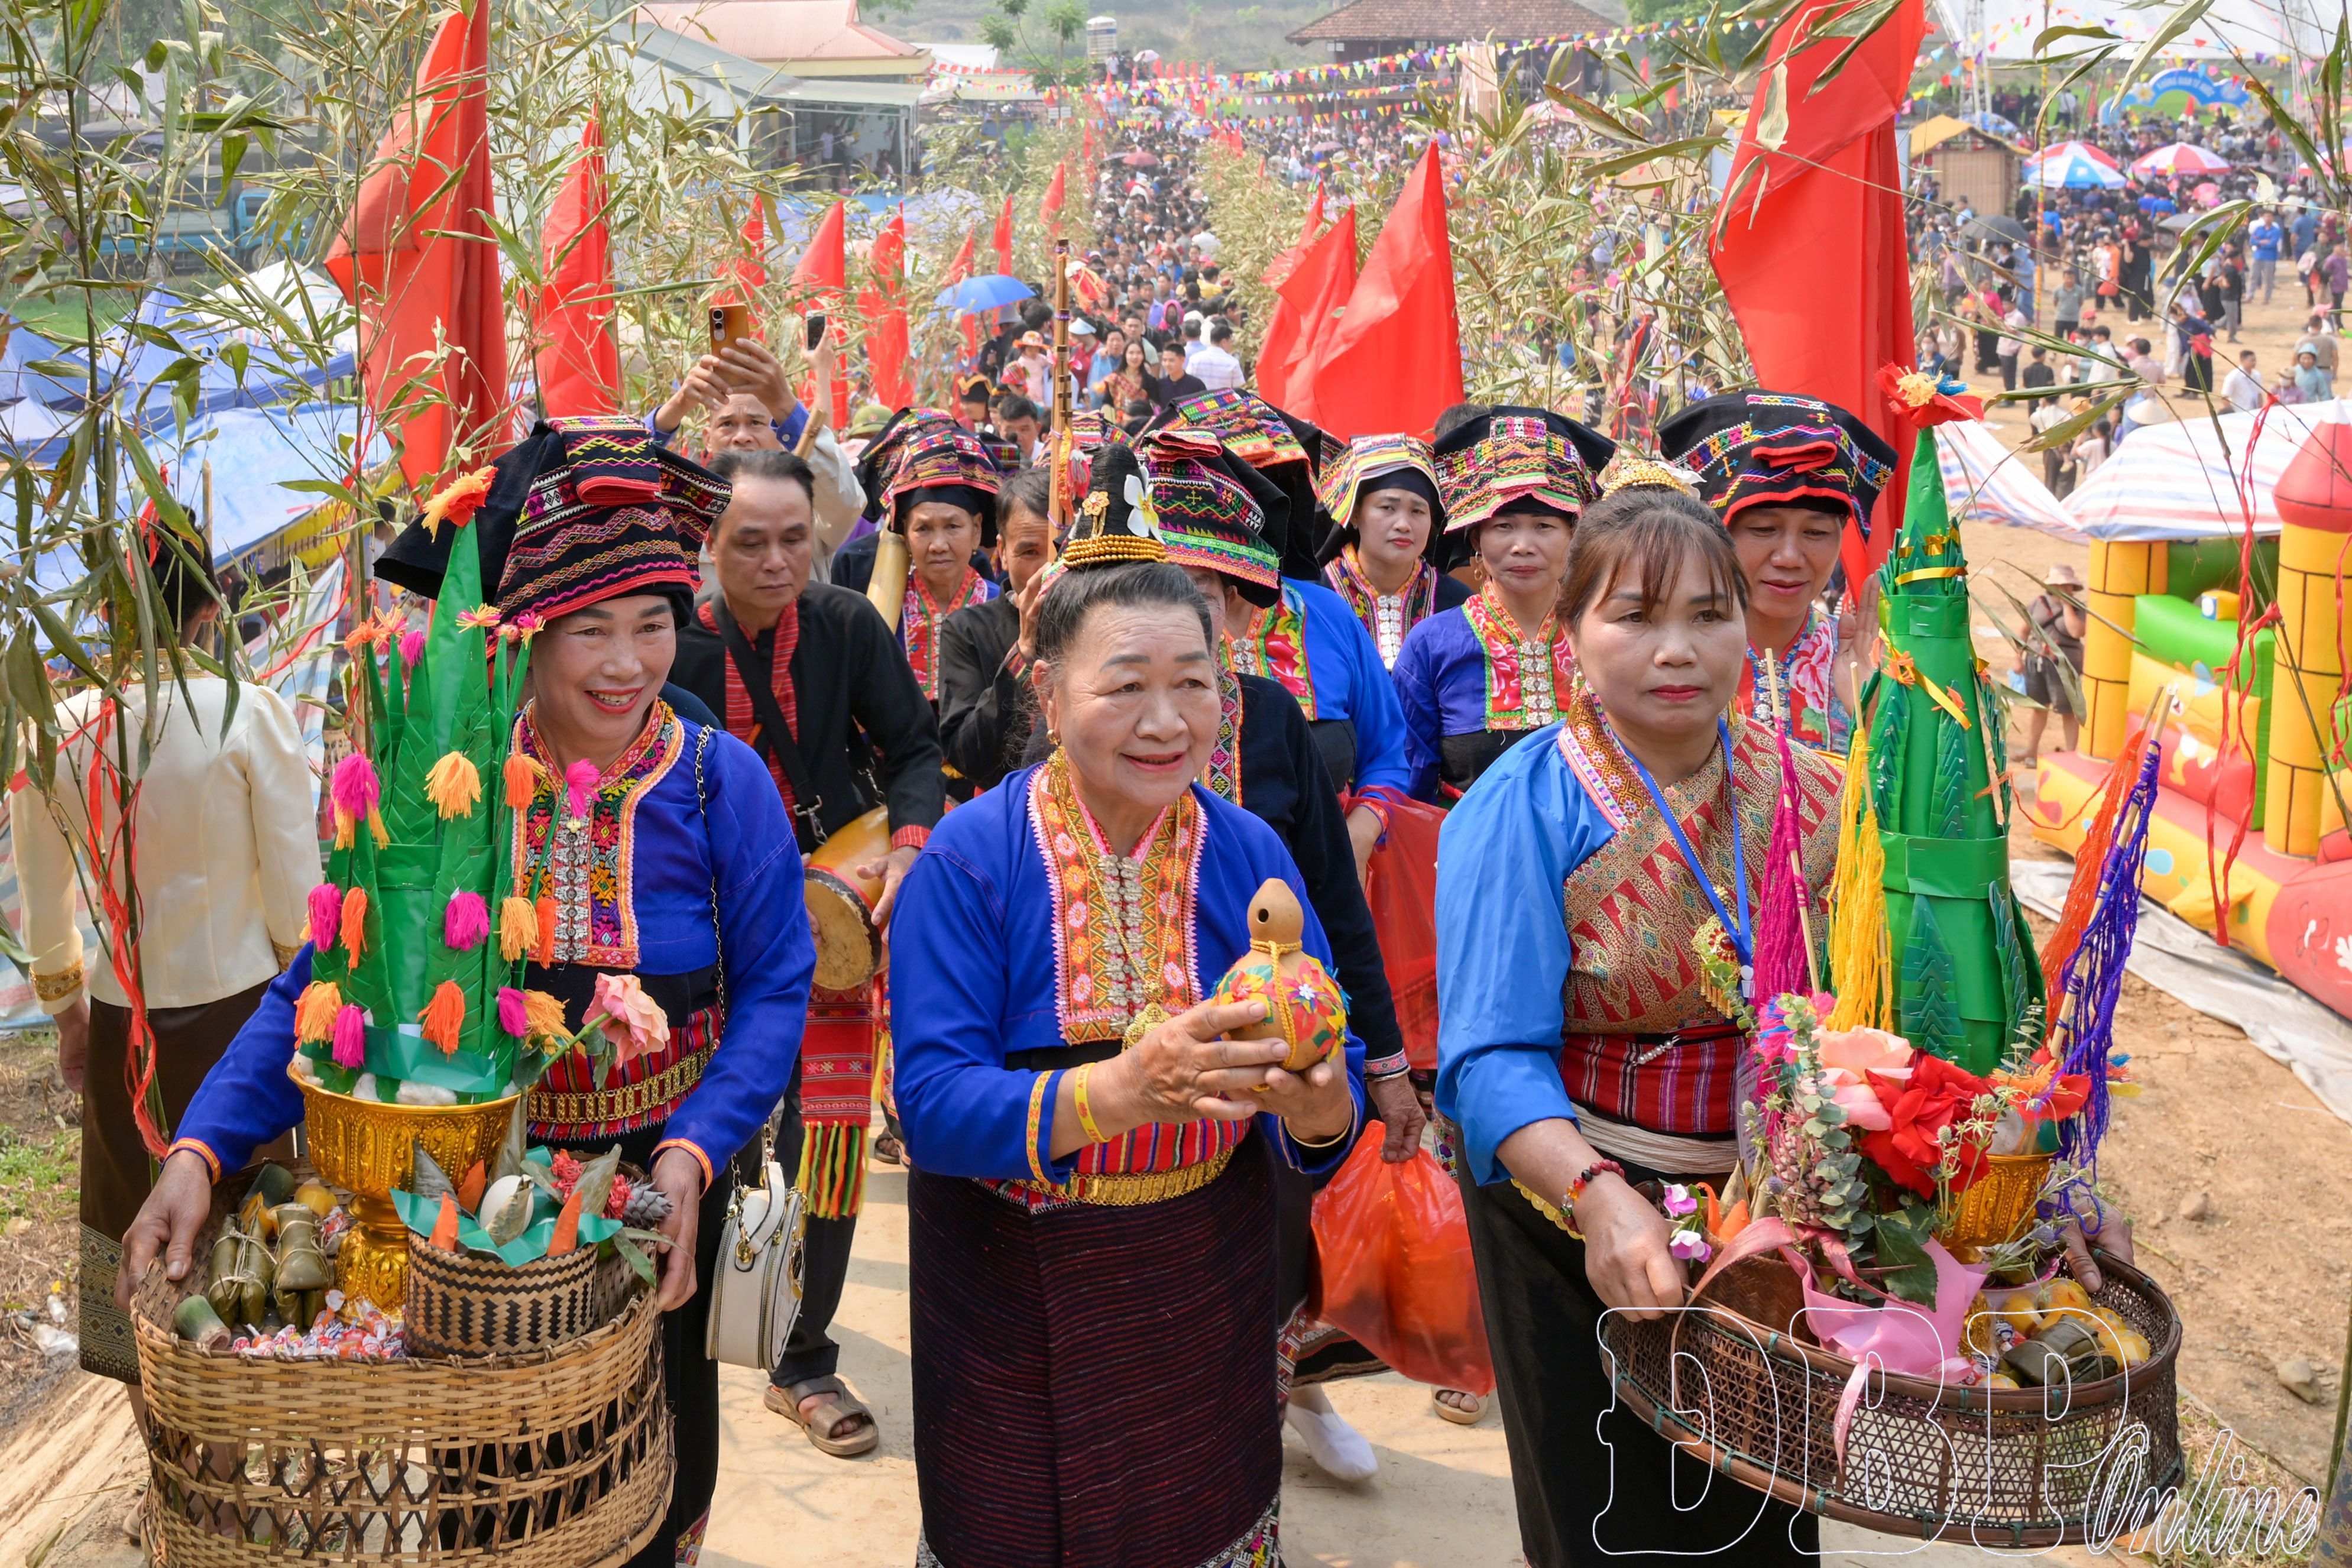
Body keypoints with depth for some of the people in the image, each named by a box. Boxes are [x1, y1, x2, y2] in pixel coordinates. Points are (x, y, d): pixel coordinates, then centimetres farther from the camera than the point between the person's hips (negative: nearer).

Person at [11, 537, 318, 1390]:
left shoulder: (55, 731, -4)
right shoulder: (249, 713, -14)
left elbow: (44, 911, 5)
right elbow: (296, 896, -11)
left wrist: (67, 1013, 19)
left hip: (122, 1027, 3)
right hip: (238, 1012, -2)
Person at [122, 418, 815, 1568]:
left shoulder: (720, 782, -12)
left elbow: (774, 988, -12)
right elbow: (322, 979, -10)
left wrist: (695, 1151, -27)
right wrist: (204, 1147, -23)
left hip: (658, 1181, 0)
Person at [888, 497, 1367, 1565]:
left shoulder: (1251, 854, -6)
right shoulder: (971, 859, -15)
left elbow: (1335, 1084, -7)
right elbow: (931, 1106, -23)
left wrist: (1318, 1109, -32)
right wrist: (1118, 1089, -39)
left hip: (1208, 1295, 3)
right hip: (1014, 1305, -2)